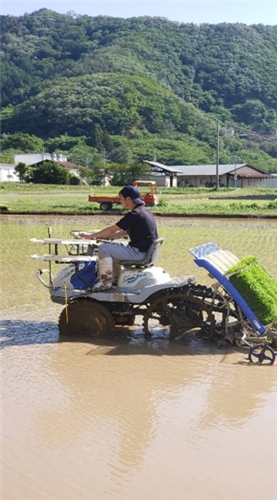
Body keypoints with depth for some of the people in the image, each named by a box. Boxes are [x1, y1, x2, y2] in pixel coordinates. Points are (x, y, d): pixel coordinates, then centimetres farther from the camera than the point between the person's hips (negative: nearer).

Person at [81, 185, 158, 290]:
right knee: (112, 246, 24)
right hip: (146, 249, 10)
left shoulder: (134, 215, -18)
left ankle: (106, 282, -3)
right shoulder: (145, 212, 11)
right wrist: (108, 236, 15)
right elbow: (127, 232, 20)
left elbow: (112, 230, -12)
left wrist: (90, 235, -1)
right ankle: (115, 278, 26)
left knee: (104, 249, -11)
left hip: (139, 252, -10)